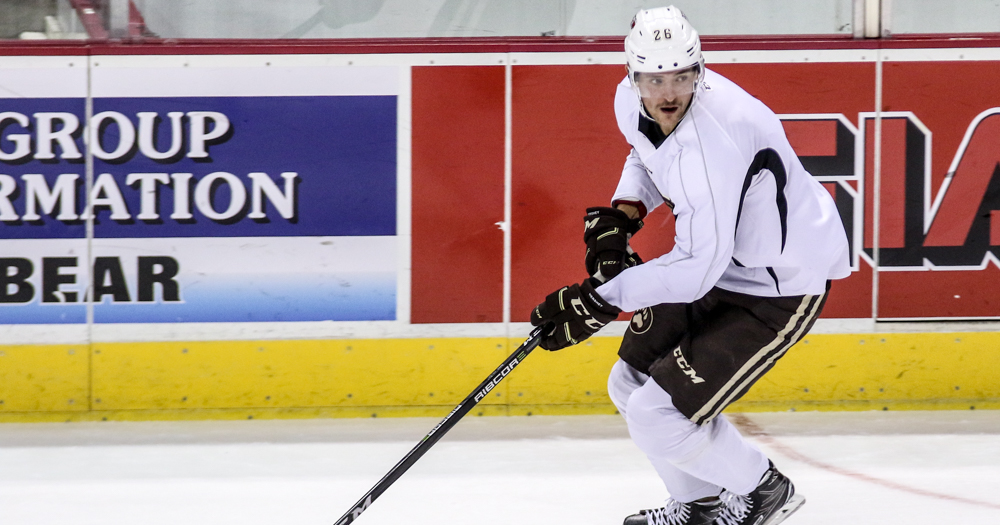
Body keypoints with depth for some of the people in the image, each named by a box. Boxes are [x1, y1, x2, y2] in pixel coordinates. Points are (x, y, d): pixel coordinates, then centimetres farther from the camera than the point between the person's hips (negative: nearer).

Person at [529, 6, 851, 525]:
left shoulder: (712, 141, -35)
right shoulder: (633, 102, -8)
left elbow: (698, 268, -33)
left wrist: (599, 300, -31)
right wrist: (620, 216, 0)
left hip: (783, 286, -9)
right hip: (717, 262, 9)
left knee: (658, 417, -13)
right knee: (631, 385, 13)